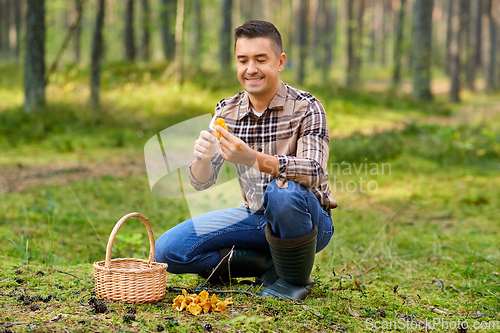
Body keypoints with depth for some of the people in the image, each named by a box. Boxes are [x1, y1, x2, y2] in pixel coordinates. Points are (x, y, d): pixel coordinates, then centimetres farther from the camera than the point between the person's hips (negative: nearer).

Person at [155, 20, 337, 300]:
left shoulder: (306, 108, -14)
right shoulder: (226, 111, 0)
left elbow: (314, 172, -31)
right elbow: (202, 182, -6)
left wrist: (253, 159, -46)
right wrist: (203, 158, -31)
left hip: (308, 220, -5)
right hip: (257, 217, 5)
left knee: (283, 191, -39)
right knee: (168, 249, -9)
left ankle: (295, 279, -13)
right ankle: (267, 263, -2)